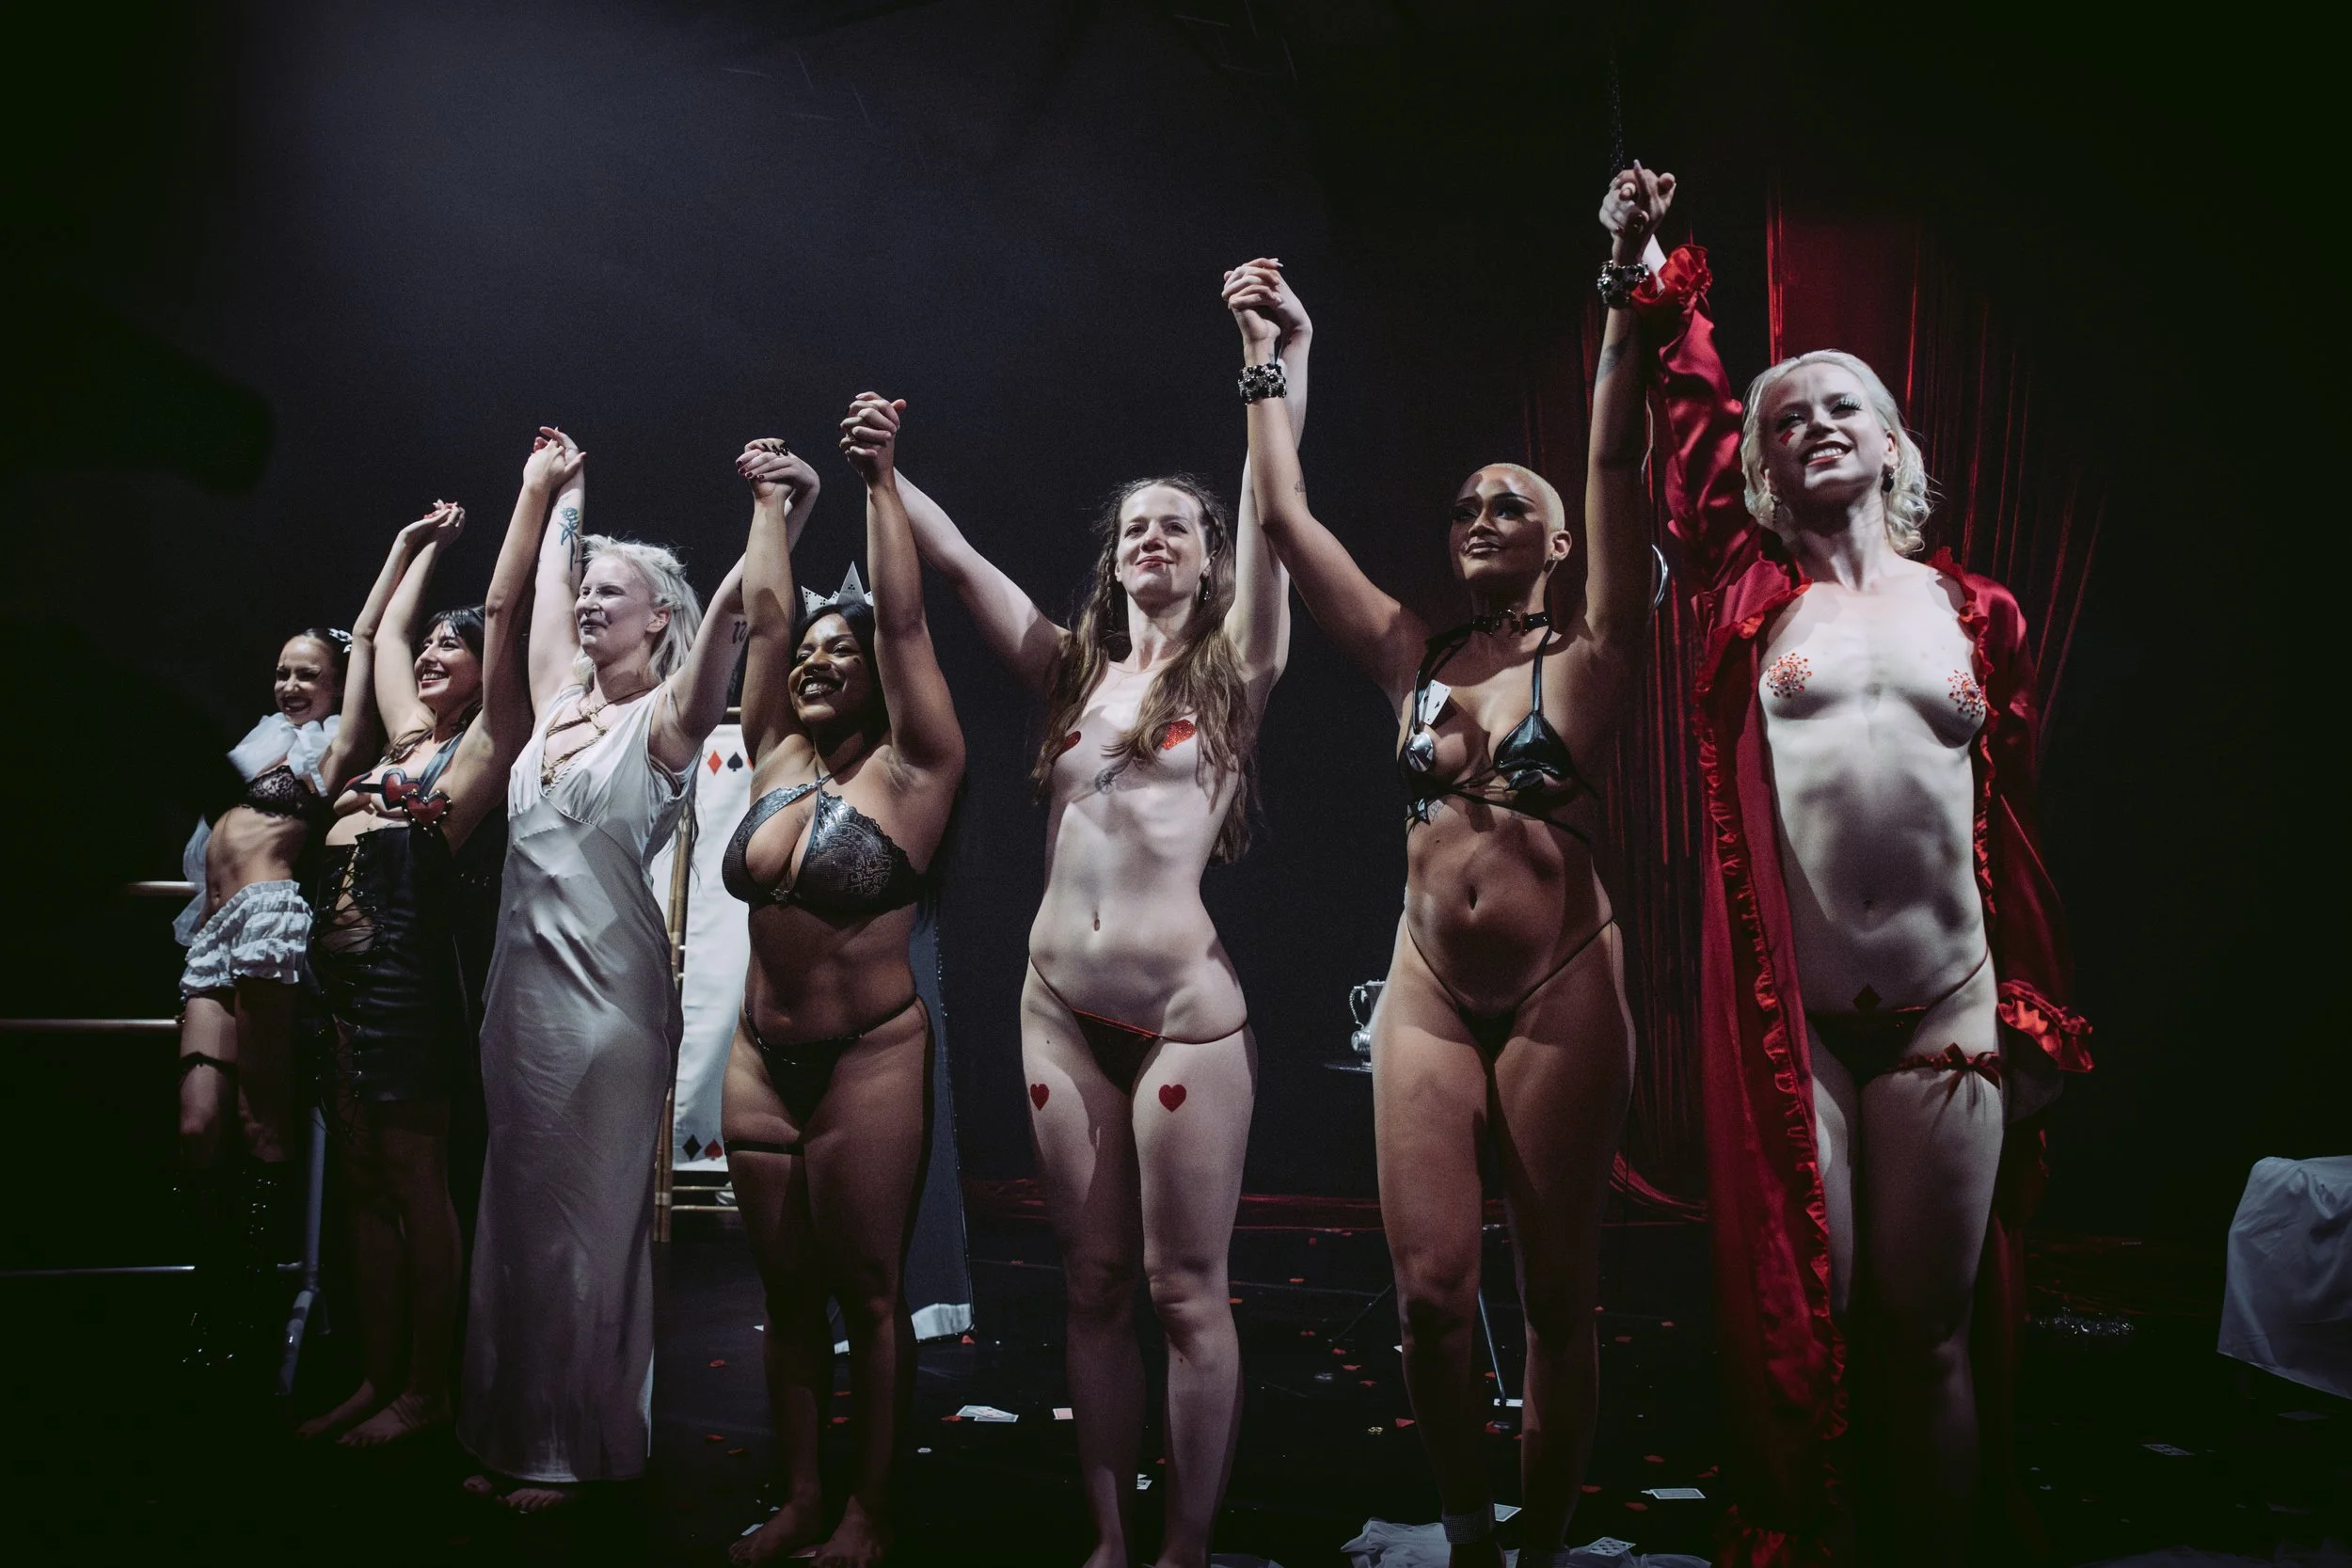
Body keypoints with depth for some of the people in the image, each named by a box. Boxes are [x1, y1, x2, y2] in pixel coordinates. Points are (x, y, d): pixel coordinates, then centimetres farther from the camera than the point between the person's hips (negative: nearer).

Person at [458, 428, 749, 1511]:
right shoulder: (559, 700, 12)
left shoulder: (664, 717, -6)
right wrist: (546, 493, 27)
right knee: (516, 1213, 12)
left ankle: (580, 1450, 13)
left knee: (585, 1219, 0)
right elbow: (509, 601, 22)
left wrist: (738, 598, -43)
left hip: (609, 990, -7)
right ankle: (516, 1438, 24)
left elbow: (712, 661, -26)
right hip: (522, 979, 7)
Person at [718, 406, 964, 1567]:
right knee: (787, 1292, 13)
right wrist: (776, 502, 15)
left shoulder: (910, 770, -7)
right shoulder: (778, 759, 7)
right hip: (761, 1058, 6)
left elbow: (904, 619, -15)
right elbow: (764, 614, 7)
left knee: (868, 1291, 3)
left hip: (870, 1058, -5)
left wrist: (881, 482, -14)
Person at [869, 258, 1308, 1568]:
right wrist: (883, 468, 4)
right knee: (1095, 1286, 10)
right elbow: (957, 561, 13)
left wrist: (1285, 360, -17)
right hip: (1059, 1007, 5)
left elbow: (1270, 516, -10)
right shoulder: (1075, 671, 14)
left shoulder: (1231, 671, 3)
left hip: (1184, 1010, -4)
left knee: (1185, 1291, 0)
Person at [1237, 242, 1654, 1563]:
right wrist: (1267, 362, 13)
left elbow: (1618, 467, -10)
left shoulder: (1588, 656, 2)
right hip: (1428, 994, 3)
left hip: (1562, 995, -3)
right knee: (1432, 1291, -2)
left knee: (1559, 1302, 5)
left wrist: (1624, 304, -17)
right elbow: (1286, 517, 11)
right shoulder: (1417, 662, 11)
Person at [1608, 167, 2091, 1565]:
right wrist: (1651, 277, -6)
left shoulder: (1978, 611, 9)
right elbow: (1693, 422, -2)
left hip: (1949, 1011, 1)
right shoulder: (1754, 597, 7)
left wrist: (2038, 1011, 9)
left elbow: (2016, 821, 10)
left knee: (1929, 1329, 7)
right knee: (1797, 1320, 4)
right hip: (1788, 1015, -1)